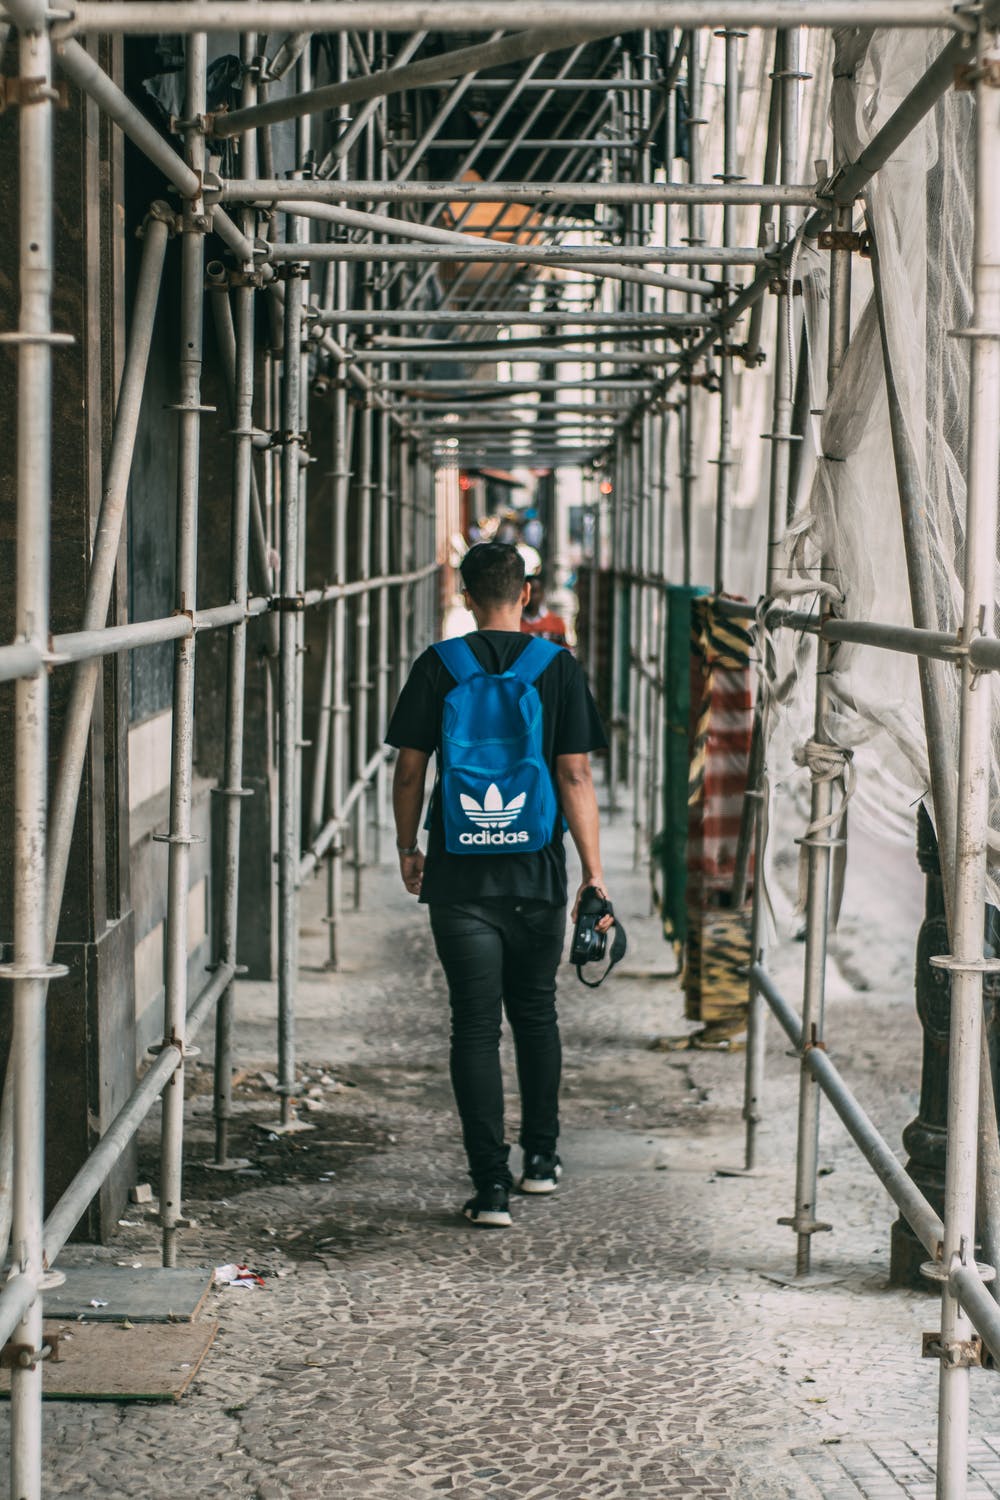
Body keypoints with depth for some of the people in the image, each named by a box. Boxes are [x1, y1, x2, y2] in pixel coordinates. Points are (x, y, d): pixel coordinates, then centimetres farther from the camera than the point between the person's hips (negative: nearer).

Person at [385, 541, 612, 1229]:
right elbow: (575, 775, -6)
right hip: (538, 875, 1)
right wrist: (594, 872, -3)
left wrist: (408, 848, 15)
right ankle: (541, 1158, 31)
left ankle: (492, 1185, -4)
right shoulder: (560, 669, -2)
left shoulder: (438, 668, -2)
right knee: (536, 1015, 20)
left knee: (475, 1028, 0)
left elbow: (410, 770, 0)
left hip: (460, 876, -1)